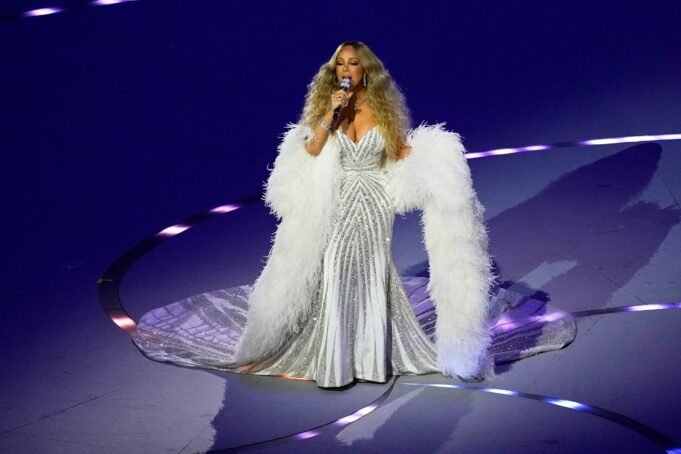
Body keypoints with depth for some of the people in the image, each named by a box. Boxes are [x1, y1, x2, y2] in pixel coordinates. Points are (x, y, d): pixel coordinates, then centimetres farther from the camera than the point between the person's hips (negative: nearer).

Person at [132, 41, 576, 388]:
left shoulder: (385, 108, -1)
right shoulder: (327, 106, 0)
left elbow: (404, 153, 5)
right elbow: (311, 150, -10)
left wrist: (429, 160, -13)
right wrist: (330, 113, -19)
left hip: (374, 208, 0)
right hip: (337, 208, 0)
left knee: (375, 277, 4)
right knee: (335, 278, -2)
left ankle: (376, 356, 14)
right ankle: (335, 359, 5)